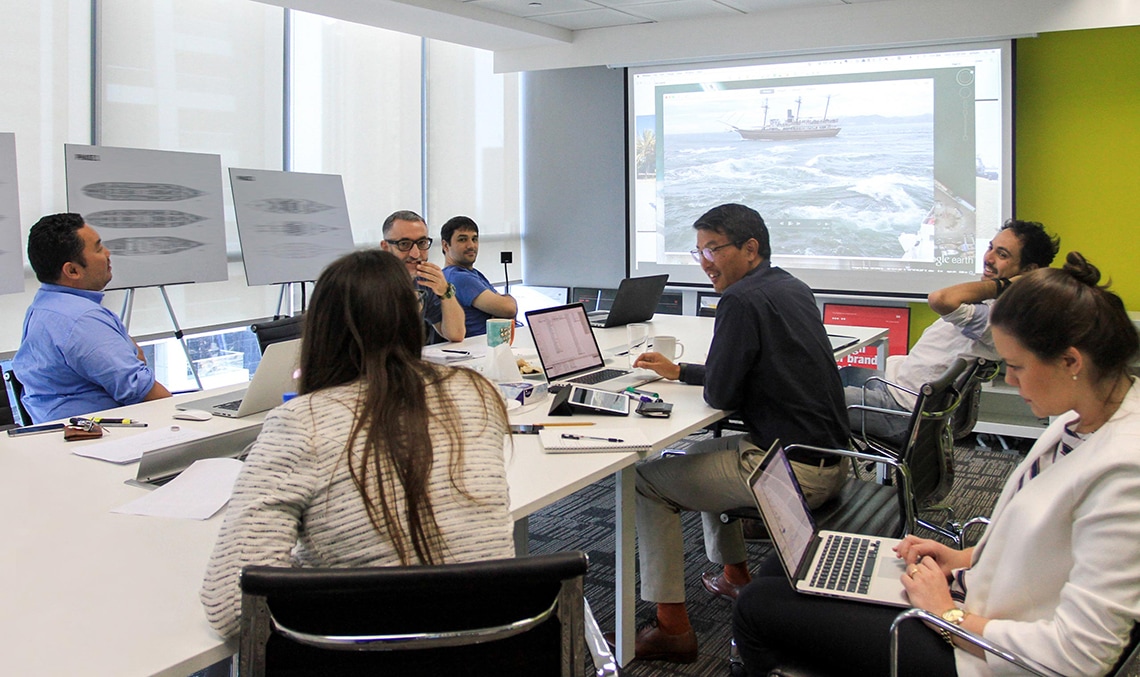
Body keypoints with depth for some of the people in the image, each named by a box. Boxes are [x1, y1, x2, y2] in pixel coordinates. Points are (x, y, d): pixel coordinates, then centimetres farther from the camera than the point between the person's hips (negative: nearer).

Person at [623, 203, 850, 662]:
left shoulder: (742, 300, -18)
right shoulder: (791, 287, 11)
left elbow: (720, 394, -15)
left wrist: (699, 377, 7)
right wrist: (678, 371, 23)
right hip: (831, 460, 10)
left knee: (647, 481, 1)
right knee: (702, 454, 30)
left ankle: (672, 626, 5)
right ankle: (735, 577, 40)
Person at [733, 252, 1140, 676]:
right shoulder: (1080, 418, 1)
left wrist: (949, 615, -17)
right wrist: (968, 557, 5)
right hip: (973, 596, 9)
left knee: (758, 606, -4)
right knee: (791, 571, 15)